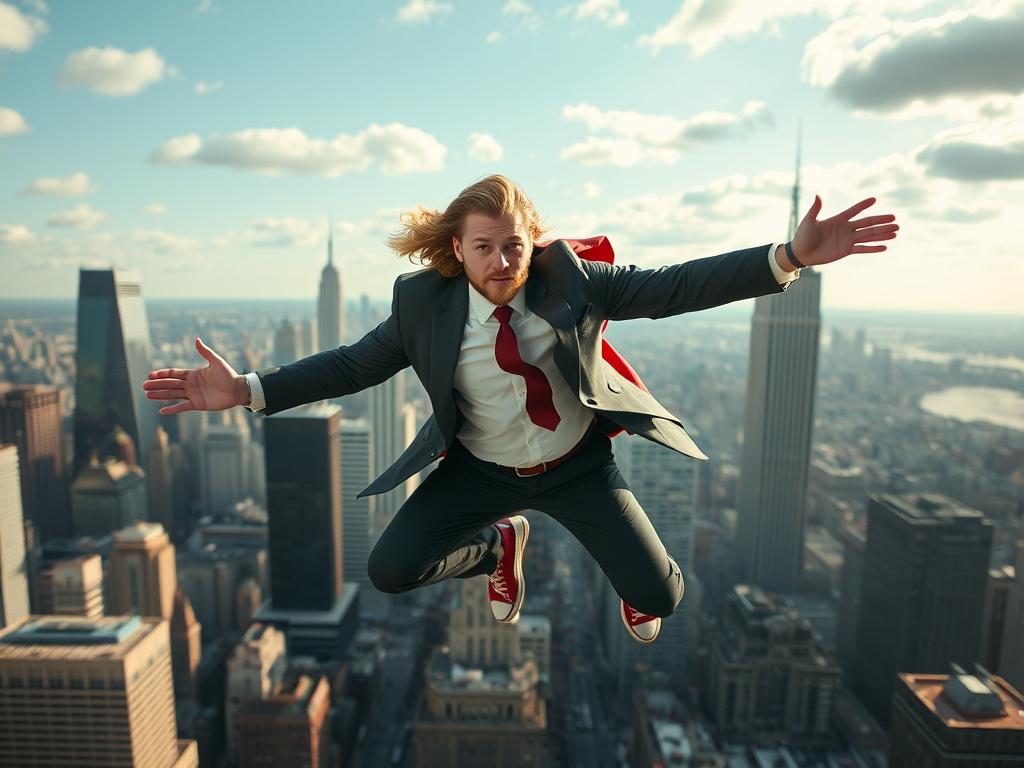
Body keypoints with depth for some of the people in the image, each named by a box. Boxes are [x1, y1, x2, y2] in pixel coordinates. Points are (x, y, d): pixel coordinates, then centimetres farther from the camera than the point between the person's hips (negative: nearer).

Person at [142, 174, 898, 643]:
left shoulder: (569, 279, -16)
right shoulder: (422, 302, -15)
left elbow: (672, 286, -18)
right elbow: (353, 363, -8)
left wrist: (790, 257, -27)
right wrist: (248, 390, -17)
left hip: (578, 464, 0)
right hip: (483, 471, 1)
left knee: (660, 597, -5)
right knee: (389, 570, -10)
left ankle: (630, 590, 39)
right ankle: (500, 546, 22)